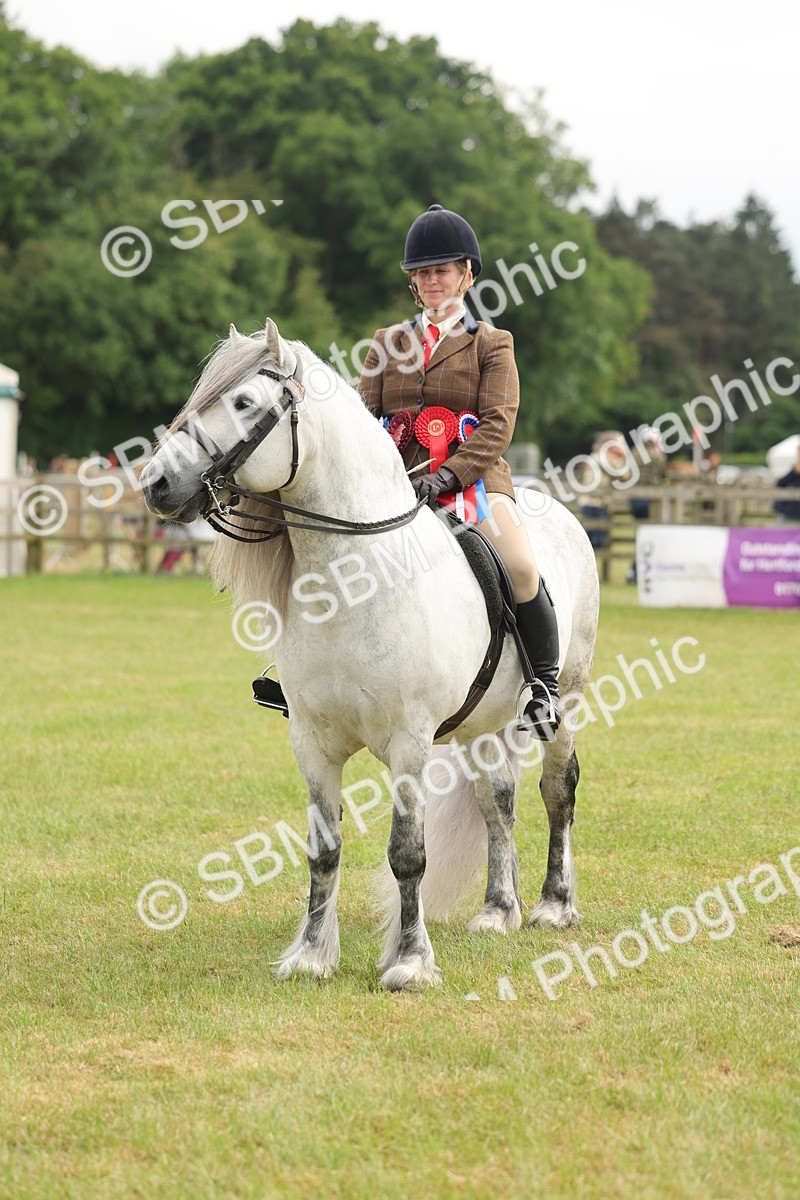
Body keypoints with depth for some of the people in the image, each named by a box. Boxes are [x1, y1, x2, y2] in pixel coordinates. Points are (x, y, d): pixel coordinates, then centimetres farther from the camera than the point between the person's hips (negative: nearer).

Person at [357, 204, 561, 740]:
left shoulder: (491, 344, 8)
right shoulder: (387, 344, 18)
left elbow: (497, 425, -4)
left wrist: (446, 475, -19)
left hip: (472, 479, -4)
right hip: (396, 483, 4)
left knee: (521, 567, -28)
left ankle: (545, 681, -10)